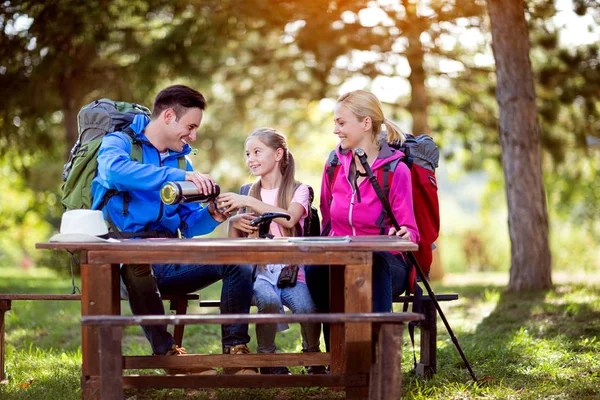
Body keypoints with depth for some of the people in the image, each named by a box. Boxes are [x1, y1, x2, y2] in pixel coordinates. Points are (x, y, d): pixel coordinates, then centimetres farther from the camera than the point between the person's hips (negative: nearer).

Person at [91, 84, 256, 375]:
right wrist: (178, 176, -31)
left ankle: (235, 350, -11)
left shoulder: (180, 161, 21)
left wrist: (211, 216, -6)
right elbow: (115, 170, -26)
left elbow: (188, 223, 18)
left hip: (167, 261, 6)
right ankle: (167, 352, -31)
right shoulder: (120, 142, 0)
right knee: (137, 255, -41)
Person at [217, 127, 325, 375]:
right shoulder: (247, 192, 16)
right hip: (259, 271, 1)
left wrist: (248, 203, -23)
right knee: (269, 300, -34)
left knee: (306, 307, -31)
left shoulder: (298, 191, 6)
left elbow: (289, 219, -17)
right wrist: (233, 222, -9)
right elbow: (235, 243, 14)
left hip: (291, 270, -1)